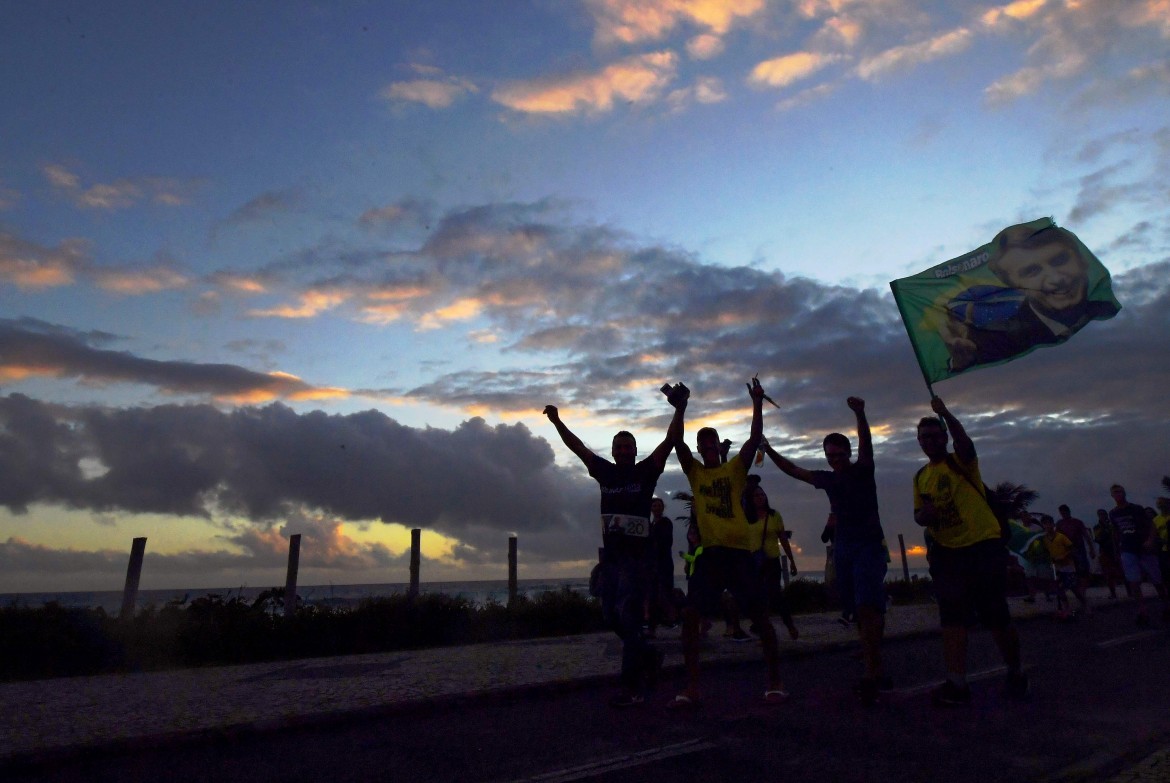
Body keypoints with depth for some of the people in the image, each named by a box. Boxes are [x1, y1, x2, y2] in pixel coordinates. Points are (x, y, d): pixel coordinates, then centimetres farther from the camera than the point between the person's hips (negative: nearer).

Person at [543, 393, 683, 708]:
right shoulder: (605, 472, 9)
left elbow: (670, 440, -10)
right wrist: (556, 421, 6)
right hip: (610, 553, 6)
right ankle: (649, 655, 33)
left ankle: (633, 687, -1)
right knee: (611, 614, 10)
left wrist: (678, 409, -18)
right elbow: (578, 446, 11)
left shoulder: (646, 471, -2)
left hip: (638, 554, -5)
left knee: (628, 616, -9)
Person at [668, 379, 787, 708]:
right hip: (709, 553, 2)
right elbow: (677, 442, -3)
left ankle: (775, 681, 18)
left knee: (760, 616, 1)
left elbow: (755, 437, -4)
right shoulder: (694, 471, 11)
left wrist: (757, 403, -12)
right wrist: (681, 409, -13)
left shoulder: (735, 467, 8)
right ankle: (692, 687, 1)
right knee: (690, 616, -7)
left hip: (740, 551, -1)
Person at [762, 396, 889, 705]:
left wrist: (859, 414, -39)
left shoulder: (863, 470, -2)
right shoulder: (827, 479, 11)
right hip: (842, 548, 5)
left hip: (869, 545, -5)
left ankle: (870, 674, -21)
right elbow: (793, 470, 20)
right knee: (861, 612, 7)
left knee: (868, 606, -20)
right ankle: (876, 670, 14)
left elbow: (866, 443, -21)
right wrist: (770, 451, 9)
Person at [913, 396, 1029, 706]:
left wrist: (944, 413, -36)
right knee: (952, 618, 0)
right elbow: (919, 514, 18)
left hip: (984, 546, -4)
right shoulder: (920, 477, 12)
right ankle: (957, 683, 2)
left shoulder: (961, 462, -3)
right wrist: (922, 515, -5)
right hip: (947, 552, 5)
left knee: (996, 617, 5)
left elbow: (964, 441, -26)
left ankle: (1016, 674, 28)